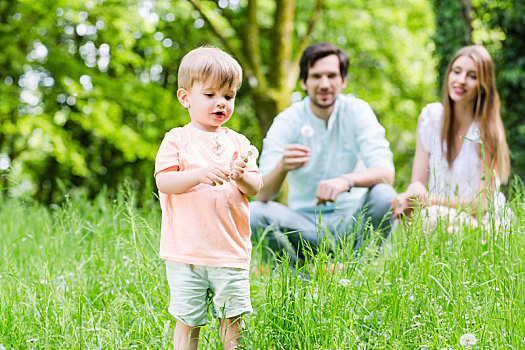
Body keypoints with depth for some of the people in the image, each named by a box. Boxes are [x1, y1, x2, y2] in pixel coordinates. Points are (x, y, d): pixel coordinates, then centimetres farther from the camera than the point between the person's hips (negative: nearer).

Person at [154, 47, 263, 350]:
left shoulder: (238, 143, 10)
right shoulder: (177, 140, 2)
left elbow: (256, 188, 5)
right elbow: (163, 181, -9)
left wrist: (241, 177, -17)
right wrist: (199, 175, -23)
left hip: (231, 251, 2)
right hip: (185, 252, -2)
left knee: (233, 319, 5)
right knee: (187, 321, 3)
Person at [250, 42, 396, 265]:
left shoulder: (357, 111, -6)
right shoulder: (287, 121, -7)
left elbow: (386, 172, -19)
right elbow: (263, 194, -17)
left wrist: (347, 180, -41)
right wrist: (281, 168, -40)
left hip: (350, 219, 0)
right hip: (304, 223, 0)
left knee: (383, 195, -29)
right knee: (253, 213, -26)